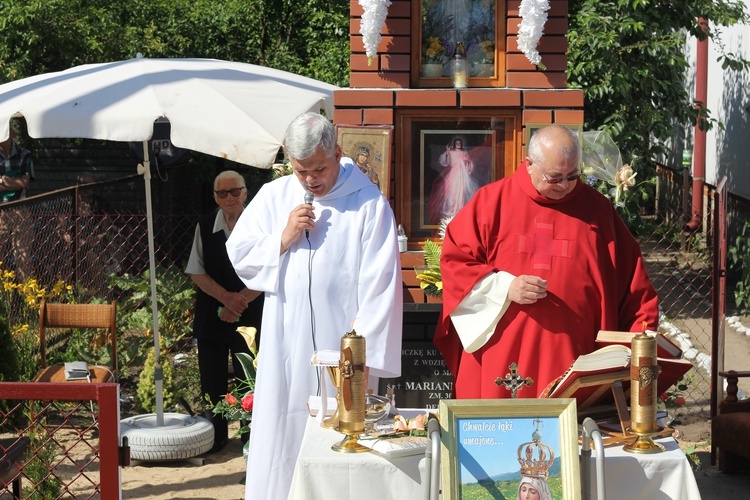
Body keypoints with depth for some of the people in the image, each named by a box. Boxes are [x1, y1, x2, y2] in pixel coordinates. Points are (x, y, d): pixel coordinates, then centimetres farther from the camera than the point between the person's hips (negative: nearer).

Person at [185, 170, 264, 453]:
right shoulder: (205, 228, 5)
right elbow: (196, 273, 3)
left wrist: (238, 303, -14)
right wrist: (226, 297, -11)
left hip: (250, 314, -2)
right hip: (211, 315, 2)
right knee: (212, 378, 7)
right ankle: (216, 437, 21)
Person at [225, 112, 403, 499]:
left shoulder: (369, 203, -6)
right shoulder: (273, 197, 6)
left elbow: (379, 284, -9)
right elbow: (239, 257, 8)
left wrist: (365, 350, -12)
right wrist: (284, 239, -8)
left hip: (341, 347, -3)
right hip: (286, 347, 3)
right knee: (280, 434, 8)